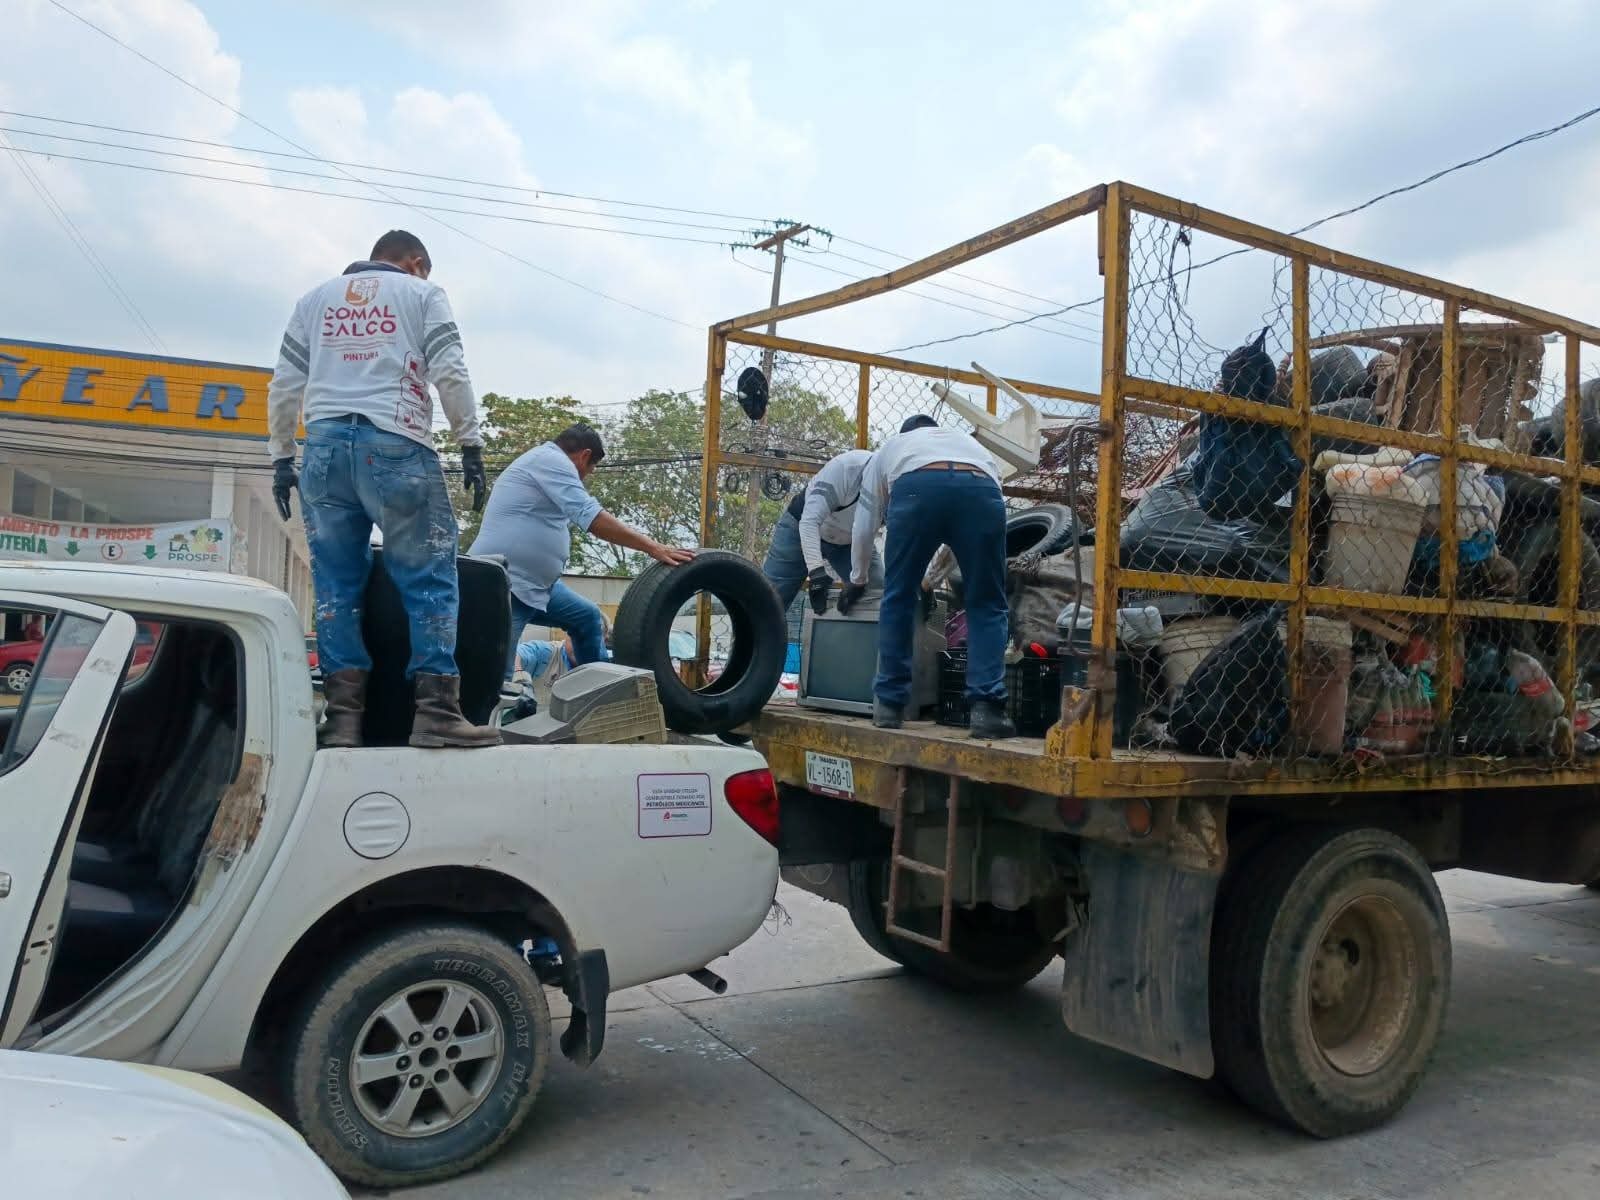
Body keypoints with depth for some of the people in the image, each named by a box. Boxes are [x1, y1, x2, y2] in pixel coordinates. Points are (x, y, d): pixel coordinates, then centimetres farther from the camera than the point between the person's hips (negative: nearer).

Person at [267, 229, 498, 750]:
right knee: (428, 576, -4)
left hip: (325, 444, 4)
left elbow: (285, 384, 17)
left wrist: (281, 457, 19)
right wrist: (471, 444, 1)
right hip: (395, 443, -4)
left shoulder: (316, 297, 25)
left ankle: (343, 715, -1)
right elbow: (450, 372, 0)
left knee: (337, 584, 3)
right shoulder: (422, 293, 14)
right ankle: (435, 709, -12)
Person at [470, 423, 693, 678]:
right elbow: (591, 517, -22)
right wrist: (653, 548, -24)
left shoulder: (541, 462, 23)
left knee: (588, 616, 15)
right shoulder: (550, 460, -10)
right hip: (503, 583, -11)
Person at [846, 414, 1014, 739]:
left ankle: (889, 704, 16)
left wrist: (857, 580, 56)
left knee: (898, 599, 14)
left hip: (915, 489, -1)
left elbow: (864, 525, 42)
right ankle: (987, 709, 0)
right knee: (987, 606, 10)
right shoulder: (969, 442, 44)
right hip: (981, 491, 1)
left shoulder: (889, 448, 40)